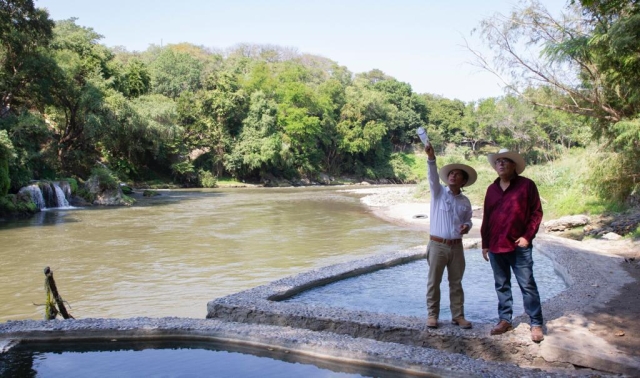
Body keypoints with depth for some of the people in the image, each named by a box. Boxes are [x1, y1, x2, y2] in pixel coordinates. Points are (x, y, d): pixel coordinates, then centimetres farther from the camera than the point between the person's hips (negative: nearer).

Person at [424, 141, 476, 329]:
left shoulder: (465, 201, 8)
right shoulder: (438, 192, -1)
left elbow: (468, 220, 17)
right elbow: (433, 176, -19)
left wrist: (466, 226, -8)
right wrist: (431, 157, -36)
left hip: (456, 246, 3)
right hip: (437, 245, -3)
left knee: (456, 283, 10)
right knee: (434, 282, 3)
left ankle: (458, 316, 20)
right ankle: (432, 315, 15)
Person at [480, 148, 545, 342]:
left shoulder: (526, 185, -2)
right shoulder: (492, 189, 11)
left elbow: (536, 212, -3)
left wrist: (527, 236, -11)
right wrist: (485, 244, 12)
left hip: (519, 246, -5)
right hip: (495, 247, 5)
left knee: (527, 286, -1)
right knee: (502, 286, 12)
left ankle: (536, 324, 9)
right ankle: (505, 320, 23)